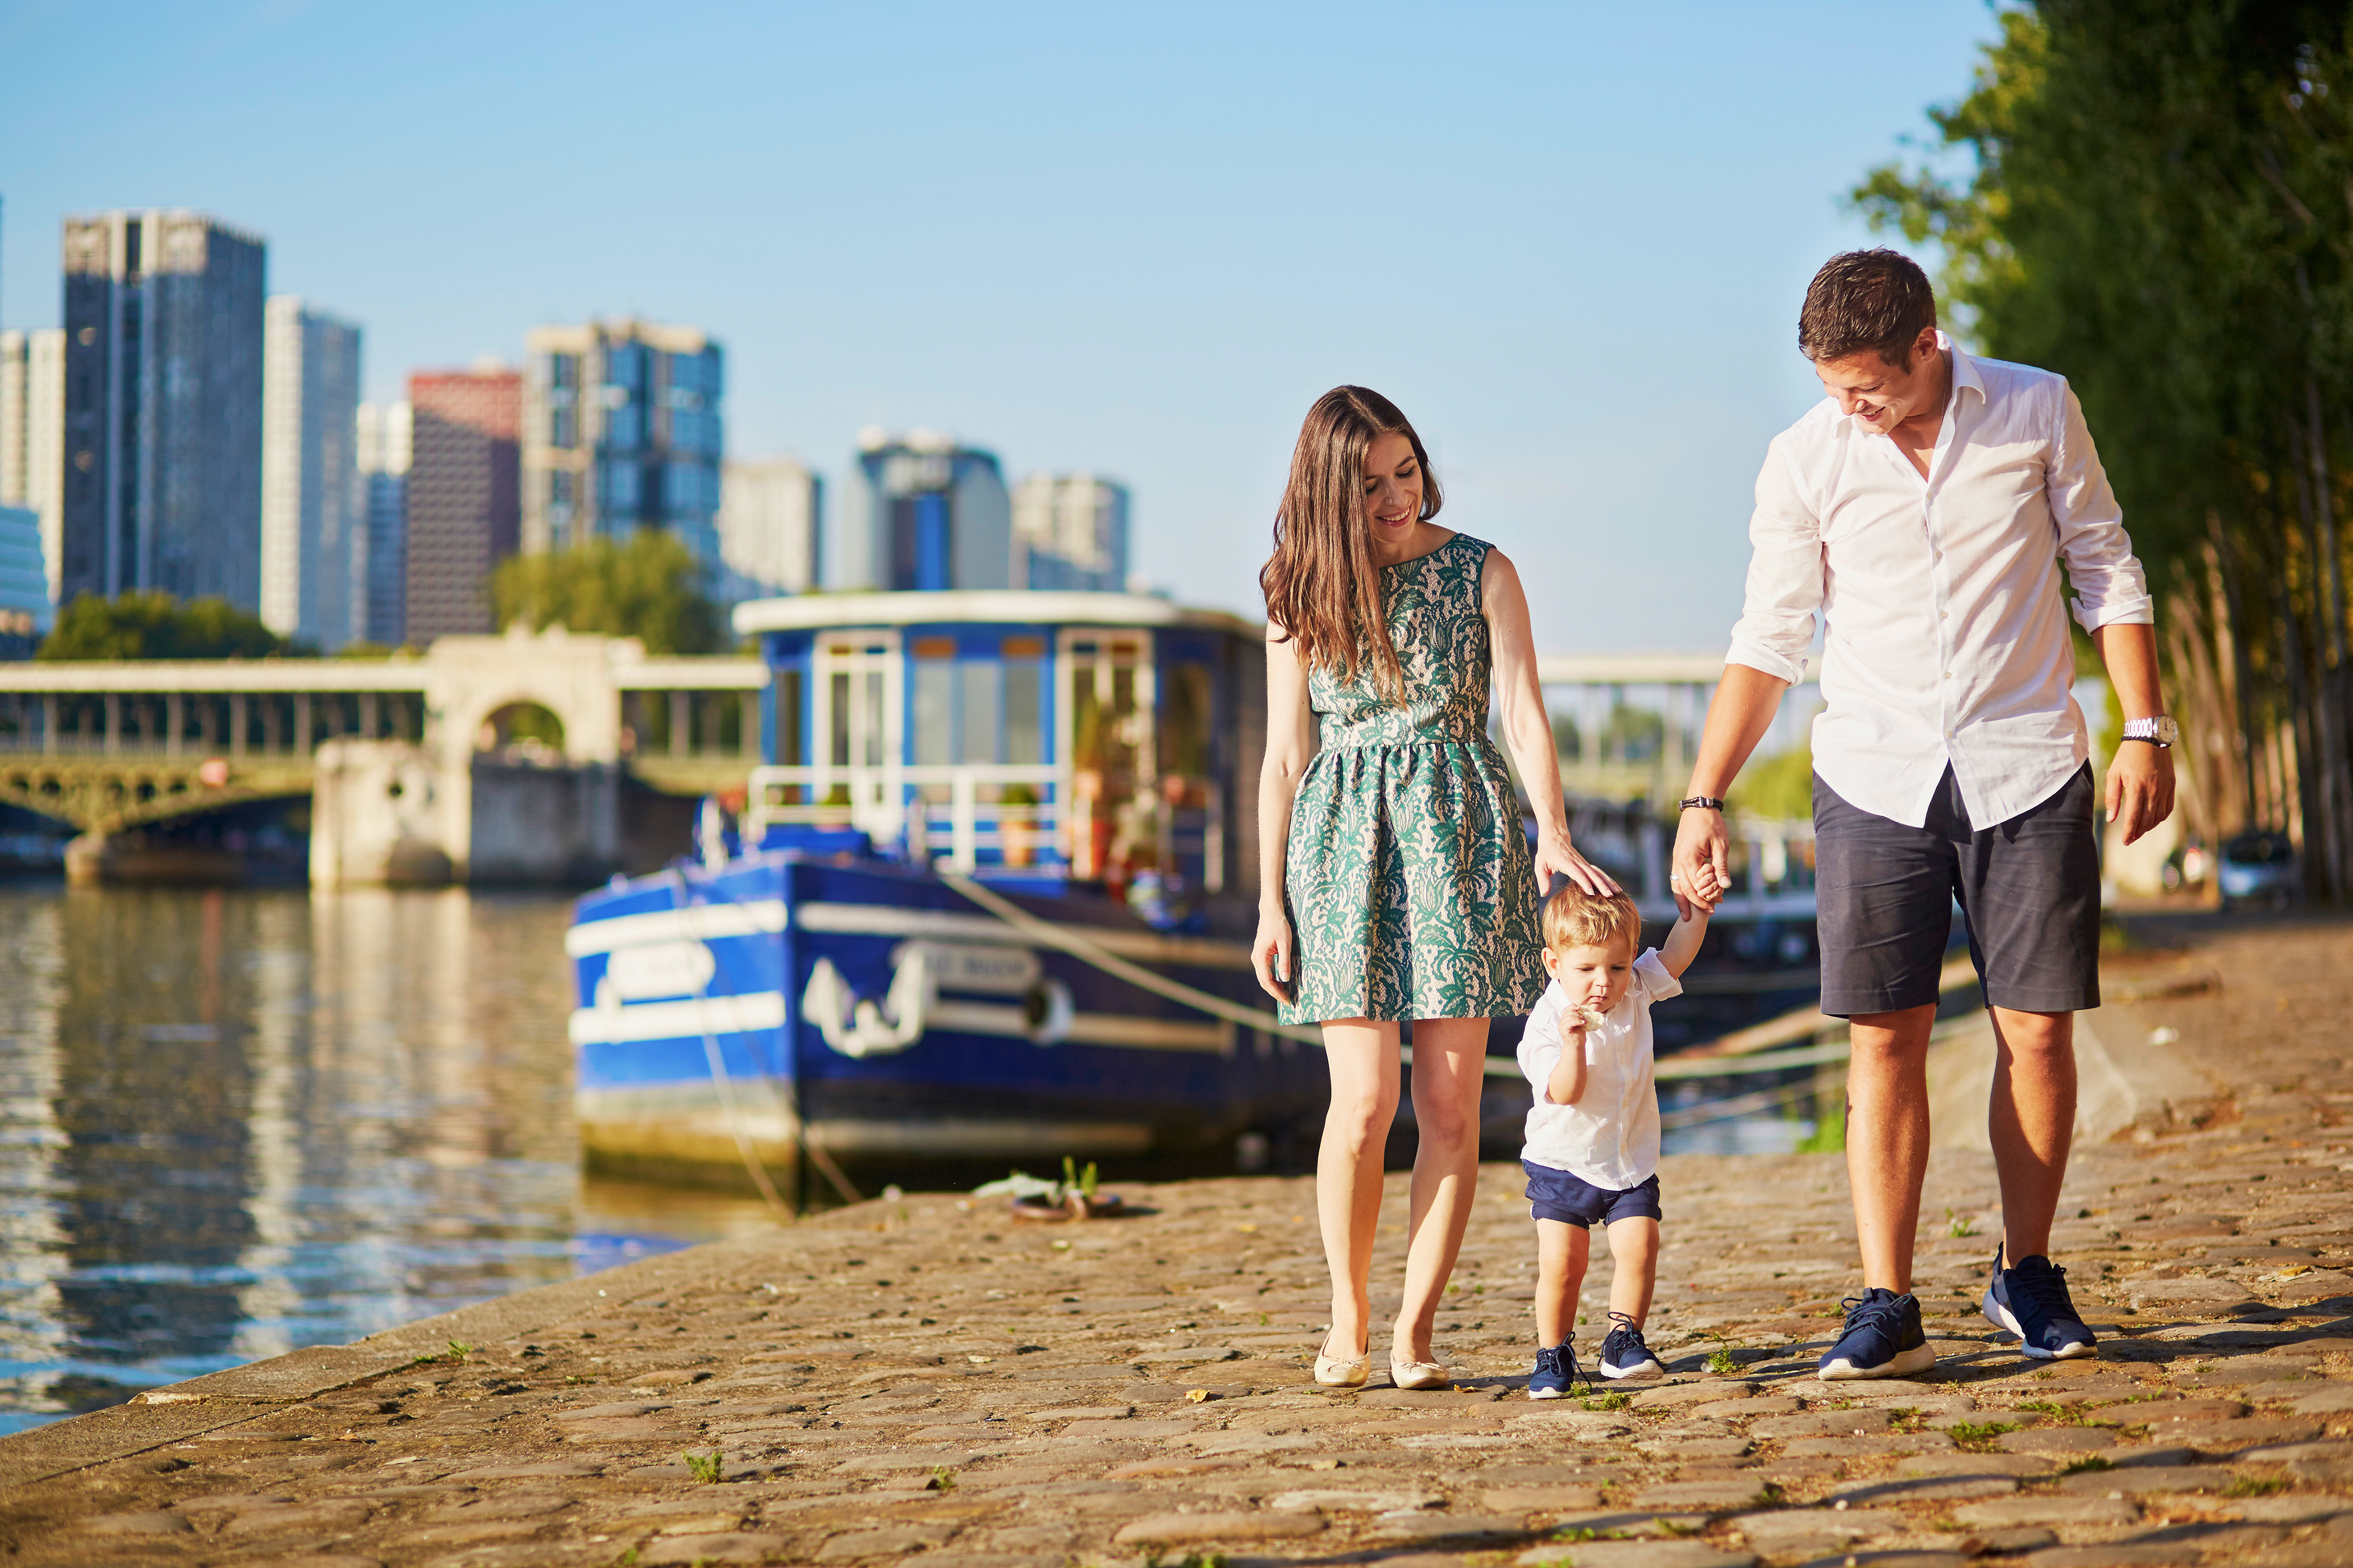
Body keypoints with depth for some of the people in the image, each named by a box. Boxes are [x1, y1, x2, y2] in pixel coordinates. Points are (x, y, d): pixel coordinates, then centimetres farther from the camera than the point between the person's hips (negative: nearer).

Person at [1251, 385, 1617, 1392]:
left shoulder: (1479, 573, 3)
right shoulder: (1301, 594, 6)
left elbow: (1524, 712, -5)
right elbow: (1285, 756, 9)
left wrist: (1554, 832, -21)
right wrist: (1270, 901, 5)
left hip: (1460, 828, 0)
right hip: (1343, 836, 0)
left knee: (1450, 1106, -3)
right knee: (1364, 1099, -9)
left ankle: (1415, 1329, 5)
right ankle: (1347, 1323, 7)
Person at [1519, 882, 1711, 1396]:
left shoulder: (1635, 992, -1)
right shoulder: (1547, 1022, -17)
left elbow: (1676, 956, -3)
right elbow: (1566, 1094, -24)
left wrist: (1697, 909, -19)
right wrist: (1573, 1042, -40)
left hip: (1631, 1162, 4)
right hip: (1564, 1161, -4)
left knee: (1639, 1249, -8)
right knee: (1561, 1262, -9)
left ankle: (1623, 1341, 7)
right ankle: (1553, 1353, 7)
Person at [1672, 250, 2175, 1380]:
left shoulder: (2036, 411, -1)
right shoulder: (1804, 461, -1)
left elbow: (2105, 571, 7)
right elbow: (1769, 640, 5)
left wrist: (2144, 731, 1)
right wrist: (1704, 798, 0)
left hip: (2027, 771, 0)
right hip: (1876, 778, 0)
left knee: (2037, 1031, 0)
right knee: (1884, 1037, -6)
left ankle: (2025, 1277, 16)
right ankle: (1885, 1305, -4)